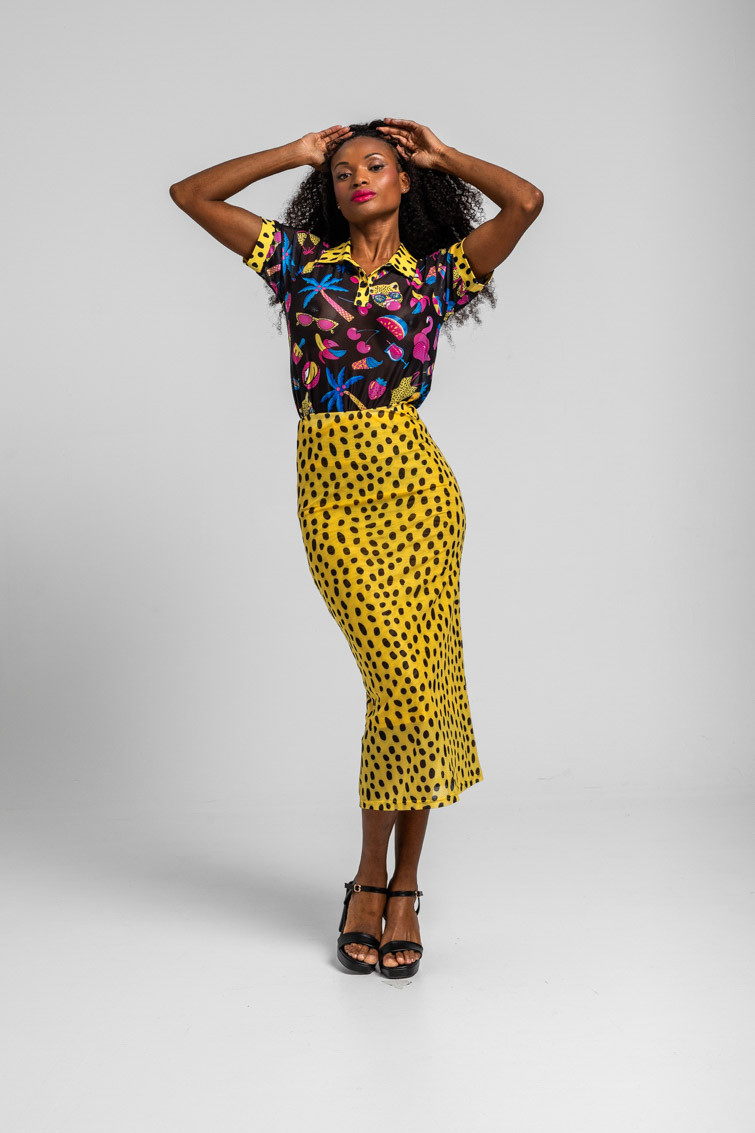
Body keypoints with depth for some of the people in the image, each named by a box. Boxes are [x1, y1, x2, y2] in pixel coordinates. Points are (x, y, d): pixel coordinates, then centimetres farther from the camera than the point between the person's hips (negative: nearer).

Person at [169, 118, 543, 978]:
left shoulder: (438, 270, 9)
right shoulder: (300, 257, 13)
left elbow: (527, 201, -4)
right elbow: (192, 193, 12)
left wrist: (444, 156, 11)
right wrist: (295, 153, 15)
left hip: (416, 487, 1)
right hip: (330, 494, 0)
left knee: (421, 683, 0)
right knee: (401, 682, -8)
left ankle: (397, 888, 13)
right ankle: (377, 882, 9)